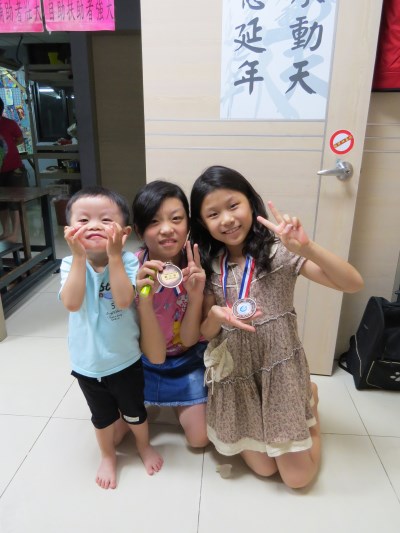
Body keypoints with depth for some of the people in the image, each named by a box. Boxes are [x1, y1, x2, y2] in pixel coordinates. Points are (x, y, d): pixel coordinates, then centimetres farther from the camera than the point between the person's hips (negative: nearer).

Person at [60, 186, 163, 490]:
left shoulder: (127, 261, -18)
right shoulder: (71, 264, -13)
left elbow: (124, 300, -32)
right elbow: (72, 303, -29)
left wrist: (113, 255, -36)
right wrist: (79, 256, -35)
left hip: (125, 359, -1)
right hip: (87, 363, 2)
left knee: (134, 411, 21)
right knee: (103, 416, 24)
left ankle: (144, 445, 52)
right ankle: (107, 455, 52)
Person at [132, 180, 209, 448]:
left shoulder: (197, 264, -23)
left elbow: (188, 340, -18)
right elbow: (155, 354, -29)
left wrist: (196, 294, -35)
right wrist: (144, 297, -44)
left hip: (188, 358, 1)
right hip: (144, 359, -1)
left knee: (200, 438, 1)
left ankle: (176, 402, 31)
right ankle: (145, 404, 31)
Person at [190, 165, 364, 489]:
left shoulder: (279, 251, -15)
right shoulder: (209, 266, -5)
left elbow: (353, 284, -22)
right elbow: (205, 333, -1)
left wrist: (307, 248, -37)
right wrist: (216, 317, -24)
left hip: (281, 370, -2)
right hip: (235, 376, 3)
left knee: (298, 478, 7)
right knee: (262, 468, 10)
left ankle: (310, 398, 30)